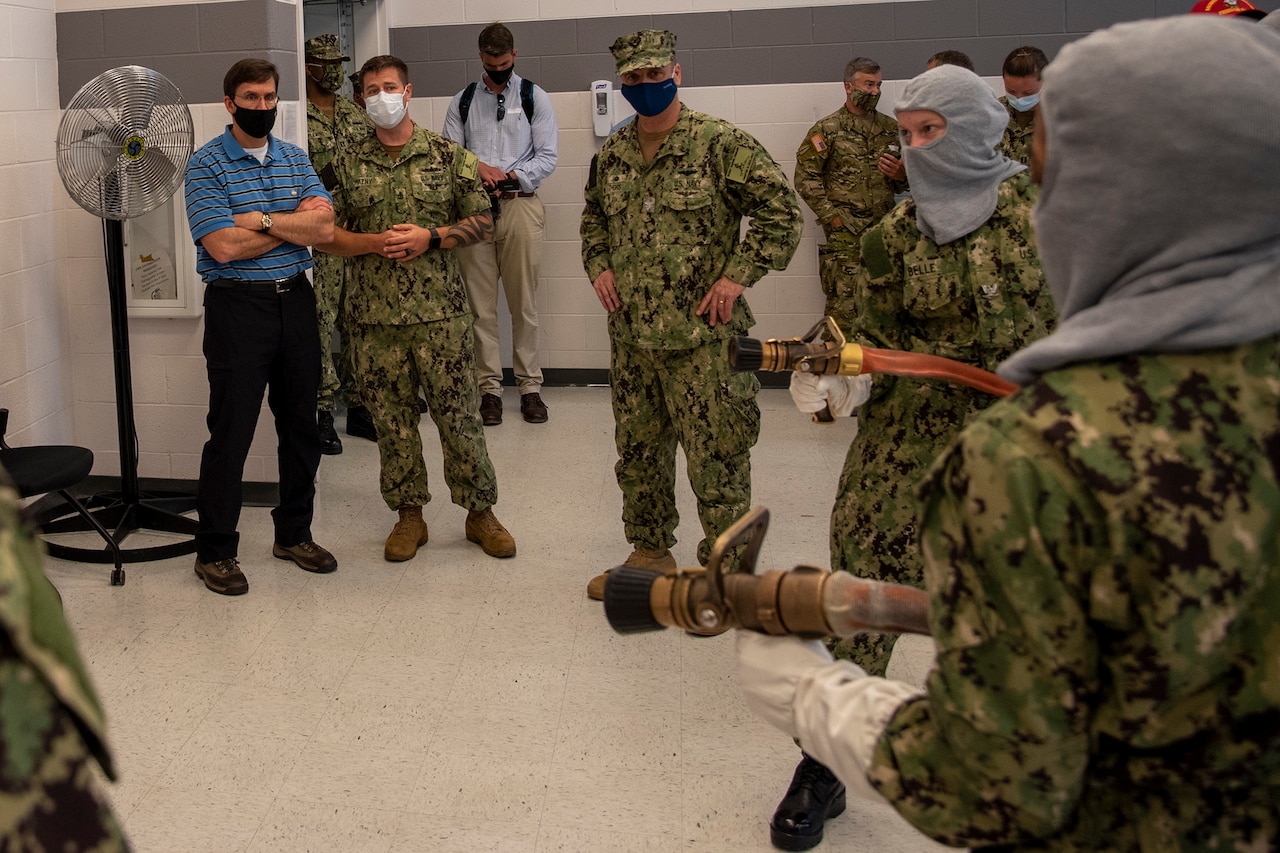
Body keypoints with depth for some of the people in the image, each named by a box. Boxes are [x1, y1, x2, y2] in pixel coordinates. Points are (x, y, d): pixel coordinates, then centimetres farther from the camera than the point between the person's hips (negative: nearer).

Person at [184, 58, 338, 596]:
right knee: (231, 430, -2)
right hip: (238, 305, -5)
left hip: (295, 299, 5)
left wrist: (262, 219, -14)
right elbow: (224, 246, -18)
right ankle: (214, 550, 10)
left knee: (300, 424, 12)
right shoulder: (206, 165, -6)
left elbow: (324, 228, -3)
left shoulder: (295, 158, 10)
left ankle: (294, 533, 26)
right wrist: (295, 224, -8)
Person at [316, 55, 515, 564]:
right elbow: (327, 235, 6)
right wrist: (375, 243, -12)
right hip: (373, 315, 2)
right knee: (391, 420, 8)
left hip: (439, 311, -2)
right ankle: (409, 515, 21)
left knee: (458, 415, 2)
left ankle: (480, 513, 16)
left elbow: (482, 223, 2)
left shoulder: (447, 155, 2)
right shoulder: (347, 165, 7)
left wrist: (430, 237, -13)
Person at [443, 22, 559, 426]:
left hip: (519, 206, -1)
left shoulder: (533, 97, 8)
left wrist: (510, 176, -12)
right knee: (481, 304, 1)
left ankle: (530, 386, 7)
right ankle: (490, 388, 7)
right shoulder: (462, 101, 13)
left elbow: (548, 157, 1)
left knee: (524, 303, -1)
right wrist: (478, 167, -12)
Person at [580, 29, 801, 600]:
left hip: (701, 335, -6)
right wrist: (598, 266, 9)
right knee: (637, 451, 16)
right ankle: (650, 553, 33)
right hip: (630, 334, 6)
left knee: (715, 455, -1)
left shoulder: (720, 144, -8)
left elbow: (780, 210, -8)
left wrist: (737, 275, -14)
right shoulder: (611, 155, 11)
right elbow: (593, 219, 27)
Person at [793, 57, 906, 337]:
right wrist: (832, 217, -10)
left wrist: (901, 176, 0)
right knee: (844, 305, -9)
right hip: (844, 232, -5)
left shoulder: (891, 129, 16)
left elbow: (905, 180, 25)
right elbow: (806, 177, -4)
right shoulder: (827, 130, 1)